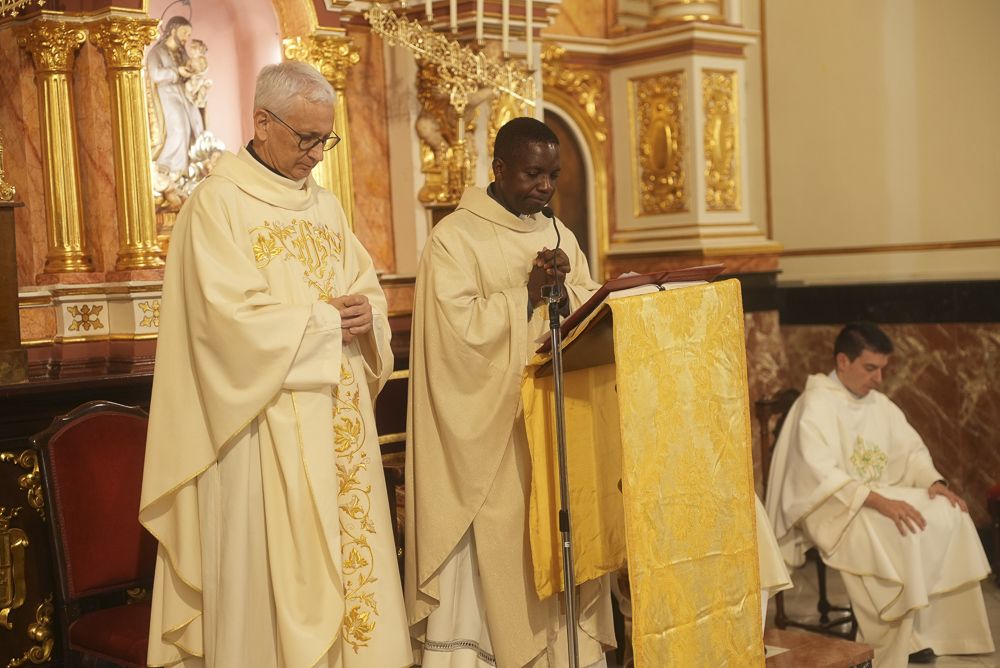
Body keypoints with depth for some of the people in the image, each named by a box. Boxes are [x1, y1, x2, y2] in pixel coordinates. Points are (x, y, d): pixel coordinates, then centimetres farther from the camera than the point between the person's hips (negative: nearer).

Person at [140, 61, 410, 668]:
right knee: (280, 566, -3)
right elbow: (234, 316, -17)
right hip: (271, 425, -6)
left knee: (350, 545, 8)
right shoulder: (219, 202, -7)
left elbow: (369, 289, 16)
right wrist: (329, 319, -10)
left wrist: (367, 315, -7)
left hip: (339, 420, 7)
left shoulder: (325, 205, 15)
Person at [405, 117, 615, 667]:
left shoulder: (558, 234, 13)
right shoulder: (454, 238, -6)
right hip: (491, 433, -5)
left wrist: (563, 290, -10)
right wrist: (529, 295, -15)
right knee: (498, 554, -2)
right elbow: (460, 326, -16)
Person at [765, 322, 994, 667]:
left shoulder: (880, 404, 10)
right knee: (899, 533, -31)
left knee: (948, 516, -12)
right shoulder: (815, 405, -15)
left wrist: (934, 481, -8)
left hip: (880, 496, 8)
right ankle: (898, 638, -17)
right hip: (832, 506, -8)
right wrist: (877, 501, -34)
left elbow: (911, 449, 14)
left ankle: (932, 625, -6)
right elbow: (821, 474, -26)